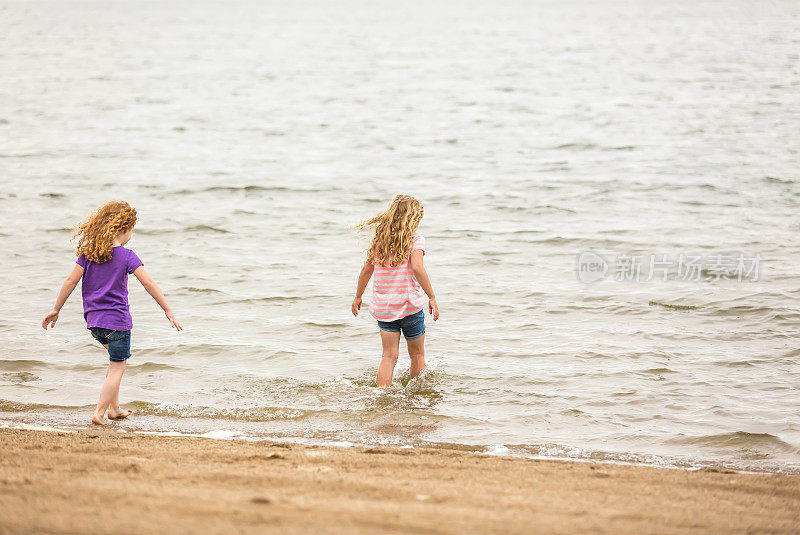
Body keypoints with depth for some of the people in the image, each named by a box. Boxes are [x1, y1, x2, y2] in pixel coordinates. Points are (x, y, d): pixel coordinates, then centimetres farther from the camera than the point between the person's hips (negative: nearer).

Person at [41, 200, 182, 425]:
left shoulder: (88, 252, 3)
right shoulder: (127, 256, -9)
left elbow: (71, 280, 0)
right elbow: (148, 283, -15)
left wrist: (56, 310, 6)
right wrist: (168, 311, -10)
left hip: (94, 320, 6)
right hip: (117, 319, -6)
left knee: (116, 359, 26)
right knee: (117, 367, 3)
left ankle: (113, 408, 24)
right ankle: (99, 412, -4)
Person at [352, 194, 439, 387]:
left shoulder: (379, 240, 5)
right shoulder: (415, 240, -9)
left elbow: (367, 270, 10)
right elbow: (417, 267, -24)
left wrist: (358, 297, 21)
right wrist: (432, 297, -22)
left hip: (383, 305, 4)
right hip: (410, 305, -4)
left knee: (389, 355, 3)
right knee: (417, 354, 13)